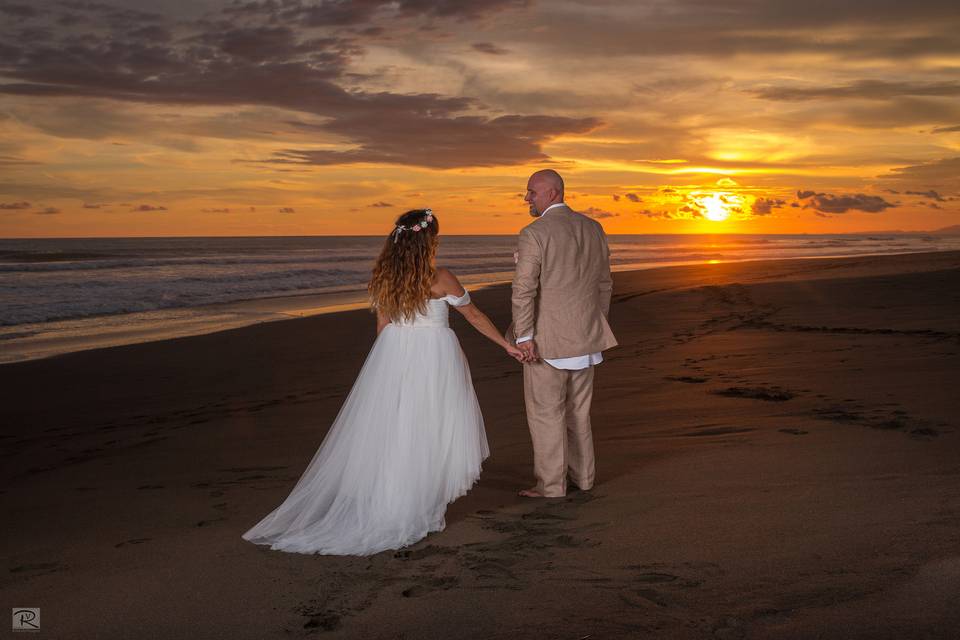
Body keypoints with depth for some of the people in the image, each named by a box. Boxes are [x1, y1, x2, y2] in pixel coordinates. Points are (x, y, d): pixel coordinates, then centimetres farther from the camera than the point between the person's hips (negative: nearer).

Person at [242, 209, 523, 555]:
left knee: (387, 431, 12)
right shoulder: (439, 279, -13)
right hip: (432, 357, -4)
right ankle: (420, 508, 12)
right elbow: (475, 316, -3)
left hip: (393, 354, 5)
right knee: (429, 433, 6)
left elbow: (383, 325, 8)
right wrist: (506, 344, 9)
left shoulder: (384, 276, 0)